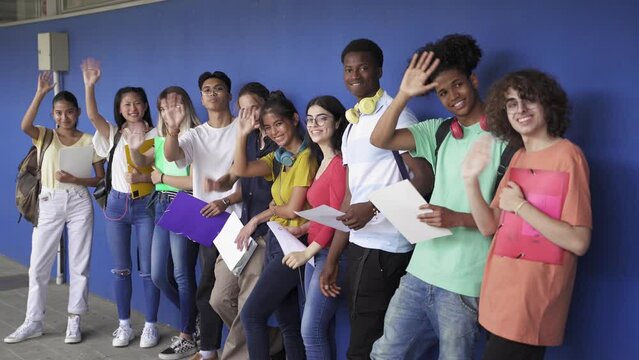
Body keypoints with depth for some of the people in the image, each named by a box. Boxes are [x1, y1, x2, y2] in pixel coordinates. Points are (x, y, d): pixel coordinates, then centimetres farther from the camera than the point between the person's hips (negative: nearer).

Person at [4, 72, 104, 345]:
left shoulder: (88, 141, 1)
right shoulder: (45, 136, 3)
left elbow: (101, 178, 0)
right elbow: (24, 126, -20)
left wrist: (74, 179, -17)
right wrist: (40, 93, -24)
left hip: (79, 203, -1)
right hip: (49, 203, 1)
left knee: (79, 264, 4)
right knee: (38, 265, 3)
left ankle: (74, 321, 13)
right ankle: (33, 322, 13)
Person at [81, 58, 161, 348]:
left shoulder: (154, 134, -1)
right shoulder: (114, 134, 6)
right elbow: (92, 115, -11)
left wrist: (143, 178, -22)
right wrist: (89, 85, -22)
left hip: (145, 204, -3)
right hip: (117, 204, 3)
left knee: (148, 269, 0)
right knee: (120, 269, 8)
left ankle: (150, 326, 10)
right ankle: (124, 324, 19)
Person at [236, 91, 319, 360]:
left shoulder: (305, 157, -12)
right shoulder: (278, 158, 13)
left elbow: (294, 209, -13)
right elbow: (241, 170, 0)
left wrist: (257, 218, -1)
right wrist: (242, 134, -7)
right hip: (276, 241, 8)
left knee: (251, 315, -8)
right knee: (288, 324, 11)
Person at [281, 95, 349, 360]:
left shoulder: (340, 162, -14)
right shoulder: (323, 161, 15)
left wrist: (307, 252, -14)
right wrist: (302, 229, 7)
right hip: (316, 252, 9)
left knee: (311, 330, -6)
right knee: (321, 329, 12)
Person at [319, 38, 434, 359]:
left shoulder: (395, 116, -8)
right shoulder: (351, 127, 16)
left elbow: (424, 180, -14)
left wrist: (374, 207, -22)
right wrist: (331, 259, 13)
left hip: (385, 248, -8)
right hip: (358, 246, 8)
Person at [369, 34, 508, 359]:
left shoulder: (504, 136, -7)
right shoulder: (440, 132, 10)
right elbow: (380, 140, 1)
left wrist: (457, 218, -22)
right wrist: (404, 94, -7)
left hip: (464, 284, -5)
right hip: (421, 272, 6)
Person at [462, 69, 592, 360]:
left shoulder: (568, 155, -12)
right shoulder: (517, 158, 11)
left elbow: (578, 242, -18)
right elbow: (489, 226, 6)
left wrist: (520, 206, -16)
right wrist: (470, 180, -7)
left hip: (532, 299, -7)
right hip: (501, 290, 7)